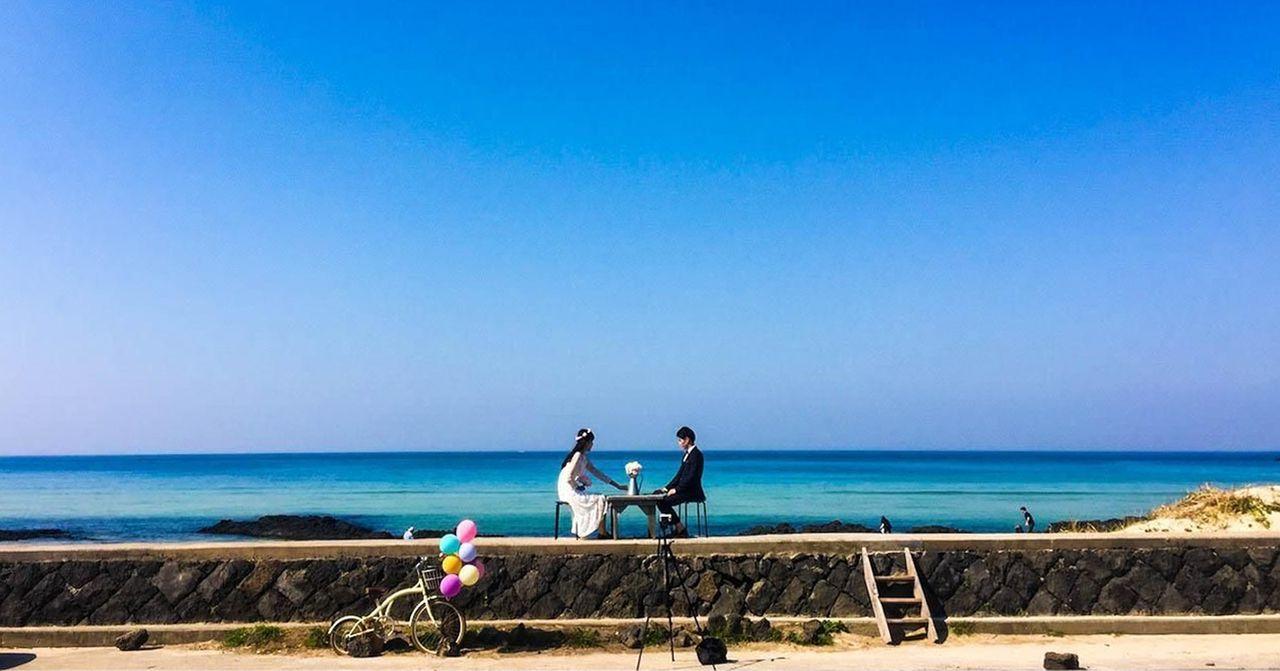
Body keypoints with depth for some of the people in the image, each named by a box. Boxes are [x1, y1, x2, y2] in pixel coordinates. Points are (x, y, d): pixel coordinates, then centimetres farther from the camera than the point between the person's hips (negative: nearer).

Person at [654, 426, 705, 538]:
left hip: (692, 492, -10)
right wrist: (667, 488, 6)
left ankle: (681, 530, -12)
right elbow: (680, 474, 15)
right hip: (684, 489, 10)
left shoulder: (696, 454, -14)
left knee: (664, 501, -23)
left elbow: (691, 477, -20)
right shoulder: (687, 454, 15)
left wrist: (676, 489, -19)